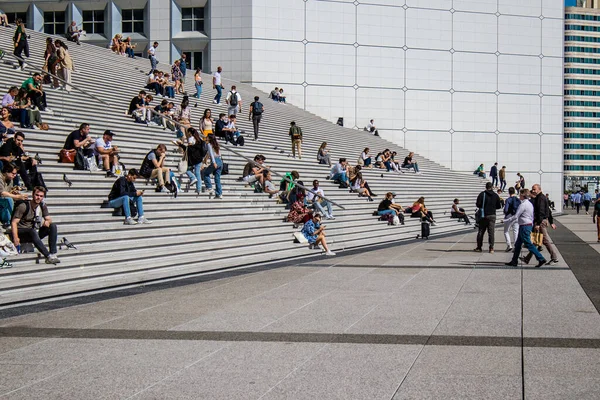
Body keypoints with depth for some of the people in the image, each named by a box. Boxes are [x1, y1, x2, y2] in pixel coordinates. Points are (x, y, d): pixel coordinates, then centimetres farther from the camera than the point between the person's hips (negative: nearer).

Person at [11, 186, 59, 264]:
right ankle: (48, 256, -43)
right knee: (32, 231, -38)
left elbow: (49, 219, 7)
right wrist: (15, 238, -31)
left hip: (35, 233, 6)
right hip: (21, 233, -6)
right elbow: (14, 222, -19)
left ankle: (53, 254, -26)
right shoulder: (23, 206, -15)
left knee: (53, 226, -13)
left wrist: (47, 221, -20)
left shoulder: (42, 206, 4)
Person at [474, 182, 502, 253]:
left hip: (483, 216, -1)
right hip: (492, 216, 1)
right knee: (491, 232, 0)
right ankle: (491, 248, -6)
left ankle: (479, 247, 11)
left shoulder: (482, 194, -5)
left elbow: (478, 204, -10)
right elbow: (499, 206, 7)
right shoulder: (495, 195, 3)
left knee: (481, 231, 8)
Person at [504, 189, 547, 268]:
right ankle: (514, 261, 17)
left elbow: (515, 216, -17)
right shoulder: (530, 204, 12)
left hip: (524, 226, -10)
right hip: (529, 225, 10)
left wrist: (505, 221, -8)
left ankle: (541, 259, -8)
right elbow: (532, 216, 17)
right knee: (518, 244, 13)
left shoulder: (523, 205, -17)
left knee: (528, 244, -7)